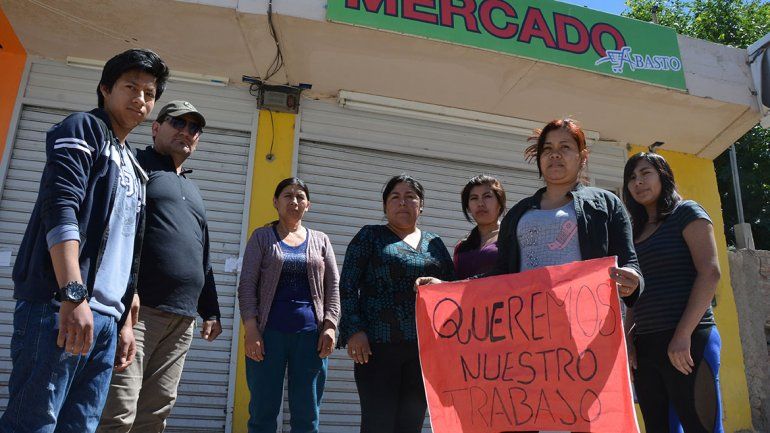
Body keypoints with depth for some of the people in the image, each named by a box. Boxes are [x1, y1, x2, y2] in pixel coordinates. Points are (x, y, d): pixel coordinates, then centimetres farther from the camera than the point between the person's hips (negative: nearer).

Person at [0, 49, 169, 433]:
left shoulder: (134, 168, 25)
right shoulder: (83, 129, 3)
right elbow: (60, 208, -13)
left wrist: (126, 322, 19)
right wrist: (74, 294, -23)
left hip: (106, 318, 8)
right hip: (60, 305, -7)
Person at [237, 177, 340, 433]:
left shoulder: (320, 240, 13)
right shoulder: (262, 237, 8)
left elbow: (333, 286, 9)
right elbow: (247, 286, 1)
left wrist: (330, 326, -3)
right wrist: (251, 330, -9)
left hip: (311, 334, 1)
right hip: (268, 333, -1)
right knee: (263, 412, 2)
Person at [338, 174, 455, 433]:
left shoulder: (435, 244, 17)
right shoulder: (370, 236, 7)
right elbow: (347, 285, 0)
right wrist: (354, 330, -12)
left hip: (425, 347, 4)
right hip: (377, 344, -3)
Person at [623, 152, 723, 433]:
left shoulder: (686, 213, 1)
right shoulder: (637, 231, 18)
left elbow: (709, 272, -11)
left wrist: (683, 335, -18)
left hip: (687, 341, -6)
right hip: (644, 345, 6)